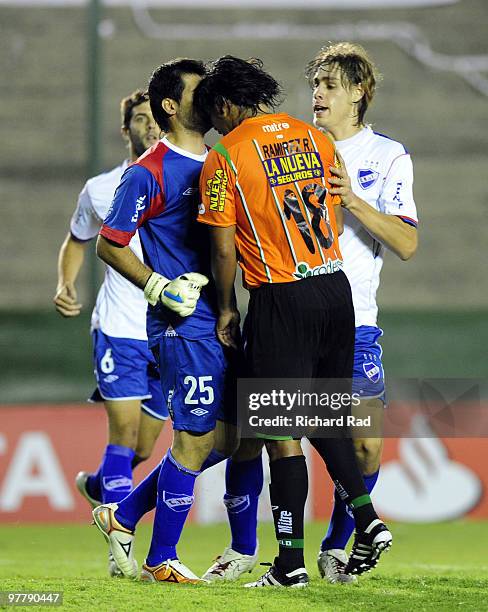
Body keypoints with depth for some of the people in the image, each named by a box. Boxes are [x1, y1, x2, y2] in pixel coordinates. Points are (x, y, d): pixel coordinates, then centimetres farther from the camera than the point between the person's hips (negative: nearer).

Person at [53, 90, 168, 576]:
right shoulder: (100, 191, 4)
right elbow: (77, 241, 20)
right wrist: (65, 286, 2)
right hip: (118, 327, -2)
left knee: (142, 449, 7)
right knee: (124, 430, -16)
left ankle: (97, 485, 39)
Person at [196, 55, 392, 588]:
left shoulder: (224, 156, -7)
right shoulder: (314, 139, 10)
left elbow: (224, 248, -7)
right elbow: (335, 221, 15)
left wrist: (226, 309, 7)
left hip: (281, 300, -6)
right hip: (336, 286, 6)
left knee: (282, 433, -1)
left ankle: (291, 563, 0)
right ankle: (366, 518, 5)